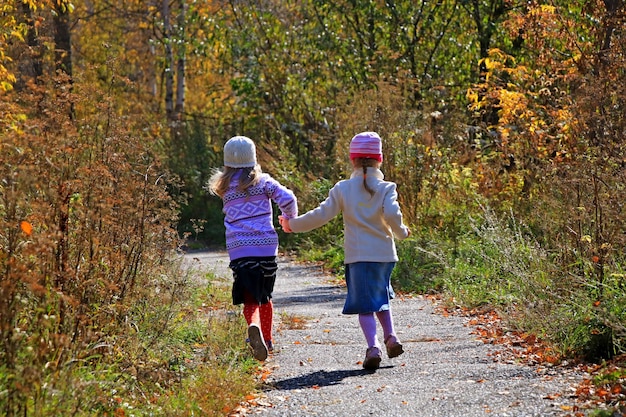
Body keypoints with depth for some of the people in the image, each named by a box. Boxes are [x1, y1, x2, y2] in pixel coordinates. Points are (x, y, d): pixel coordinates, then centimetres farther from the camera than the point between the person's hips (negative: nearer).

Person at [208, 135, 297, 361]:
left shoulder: (225, 187, 8)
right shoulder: (263, 181, 3)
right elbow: (287, 199, -8)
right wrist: (291, 219, 11)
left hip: (239, 248, 0)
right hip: (266, 244, 0)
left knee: (250, 299, -5)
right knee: (264, 295, 20)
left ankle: (254, 326, -36)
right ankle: (267, 340, 30)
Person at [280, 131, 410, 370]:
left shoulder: (343, 189, -2)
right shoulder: (386, 188, -3)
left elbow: (321, 215, -1)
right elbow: (392, 214, -18)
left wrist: (293, 225, 11)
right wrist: (401, 233, 3)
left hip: (358, 255, -2)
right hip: (384, 254, 2)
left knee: (365, 304, 0)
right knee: (381, 296, 25)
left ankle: (373, 346, -18)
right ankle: (390, 337, 13)